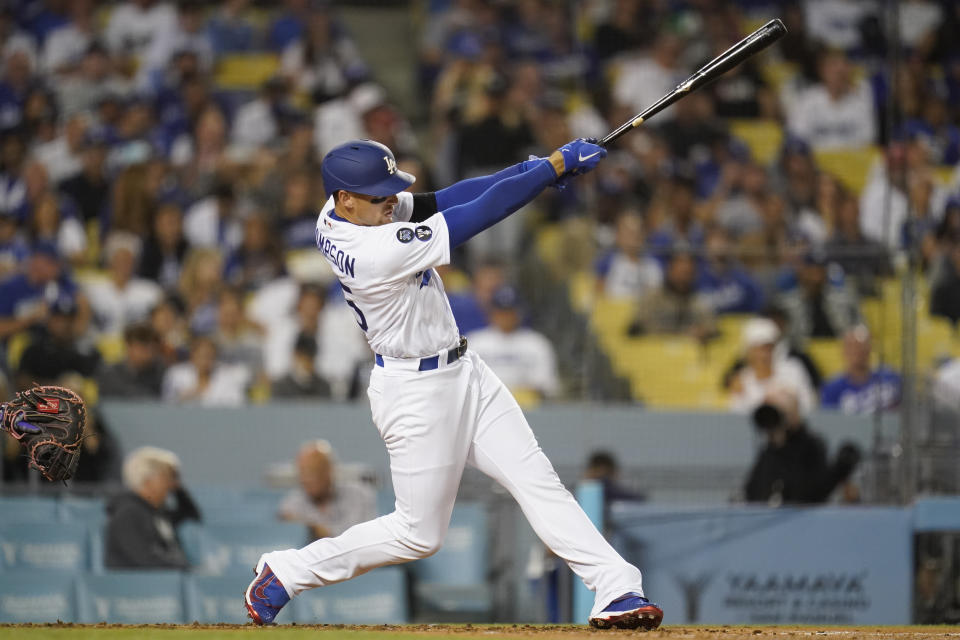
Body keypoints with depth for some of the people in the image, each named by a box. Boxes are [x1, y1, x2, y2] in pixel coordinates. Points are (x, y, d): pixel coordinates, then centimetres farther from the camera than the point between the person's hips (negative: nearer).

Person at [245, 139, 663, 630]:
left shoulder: (337, 215, -5)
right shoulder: (376, 253, -31)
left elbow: (437, 202, -4)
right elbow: (479, 216, -29)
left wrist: (530, 169, -15)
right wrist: (555, 165, -24)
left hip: (463, 373, 9)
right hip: (417, 392, -9)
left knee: (535, 478, 0)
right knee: (419, 533, 4)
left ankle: (616, 591, -5)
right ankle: (286, 571, 18)